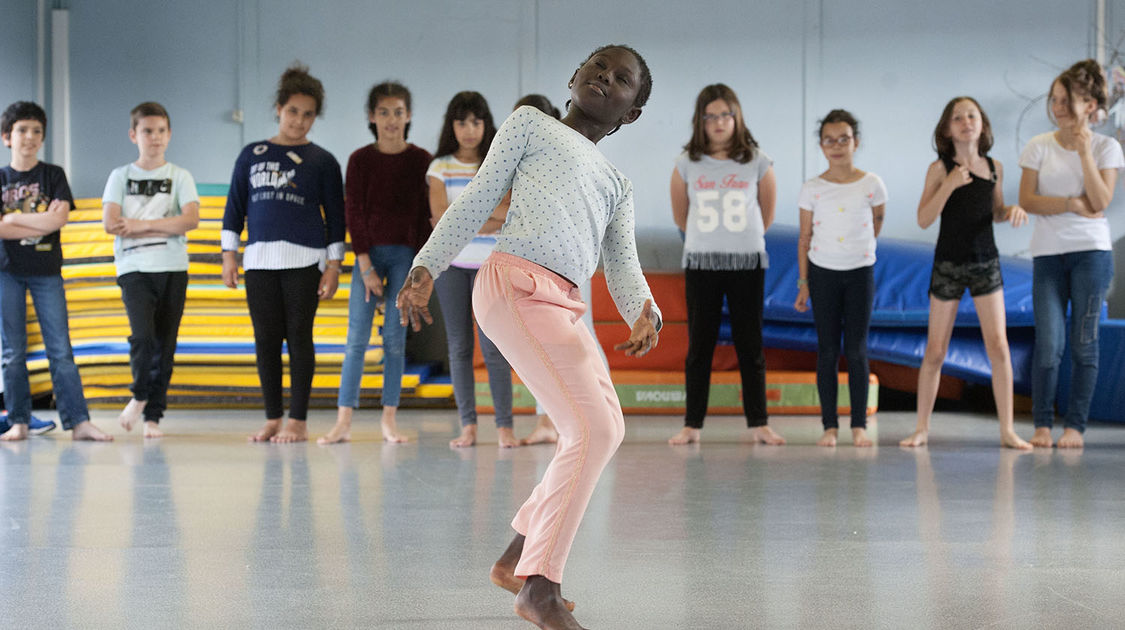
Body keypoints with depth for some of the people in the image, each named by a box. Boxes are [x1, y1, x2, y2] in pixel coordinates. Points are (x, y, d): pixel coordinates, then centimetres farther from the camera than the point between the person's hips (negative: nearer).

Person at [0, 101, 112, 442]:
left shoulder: (53, 176, 7)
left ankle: (79, 422, -9)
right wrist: (39, 226, -12)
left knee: (60, 350, -5)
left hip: (46, 272, -1)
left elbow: (58, 217, -9)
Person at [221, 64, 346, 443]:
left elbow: (335, 216, 5)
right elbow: (235, 208, 13)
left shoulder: (322, 162, 6)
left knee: (299, 337, -2)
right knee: (265, 340, 3)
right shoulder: (252, 155, 11)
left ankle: (298, 421, 3)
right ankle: (272, 418, 11)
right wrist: (228, 255, 7)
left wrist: (334, 266, -1)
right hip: (260, 261, 2)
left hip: (304, 260, -2)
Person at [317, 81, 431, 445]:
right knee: (357, 337, -4)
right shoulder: (360, 160, 1)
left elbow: (425, 214, 3)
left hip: (406, 254, 0)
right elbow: (354, 214, -1)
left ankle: (389, 419, 6)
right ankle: (344, 421, -4)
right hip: (369, 253, 0)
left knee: (395, 337, 1)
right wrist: (366, 265, -8)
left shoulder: (421, 160, 4)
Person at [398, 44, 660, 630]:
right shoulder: (531, 124, 17)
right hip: (516, 283, -7)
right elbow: (479, 197, 9)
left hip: (564, 306, 7)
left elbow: (623, 264, 13)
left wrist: (644, 314, -9)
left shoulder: (616, 184, 28)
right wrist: (427, 265, -1)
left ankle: (516, 559, 22)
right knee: (593, 429, -17)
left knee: (605, 429, 10)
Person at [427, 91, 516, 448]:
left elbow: (510, 213, -7)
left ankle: (504, 426, -9)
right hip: (450, 262, 2)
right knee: (459, 347, 2)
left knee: (493, 347, -9)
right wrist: (485, 222, -11)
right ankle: (468, 426, 5)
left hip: (490, 263, -2)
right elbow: (441, 217, -5)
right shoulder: (440, 168, 8)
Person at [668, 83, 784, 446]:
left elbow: (767, 215, 11)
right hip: (701, 263, 0)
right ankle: (692, 425, 6)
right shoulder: (687, 164, 1)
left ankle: (758, 424, 8)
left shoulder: (757, 162, -1)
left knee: (750, 345, 3)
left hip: (747, 263, 0)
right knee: (699, 345, 3)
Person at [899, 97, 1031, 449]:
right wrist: (950, 184, -22)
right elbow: (924, 219, -12)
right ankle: (922, 428, 14)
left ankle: (1007, 430, -2)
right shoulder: (940, 169, -6)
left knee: (998, 345, -6)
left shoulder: (994, 167, 4)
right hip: (948, 262, -2)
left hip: (986, 261, 2)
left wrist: (1012, 210, -5)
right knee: (935, 351, 2)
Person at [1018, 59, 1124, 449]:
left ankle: (1075, 425, 6)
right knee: (1048, 343, -5)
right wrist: (1071, 204, -13)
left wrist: (1085, 152, -14)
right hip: (1047, 253, 1)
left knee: (1084, 342, 0)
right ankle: (1042, 424, 4)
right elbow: (1026, 200, -2)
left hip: (1091, 252, -1)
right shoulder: (1039, 147, 6)